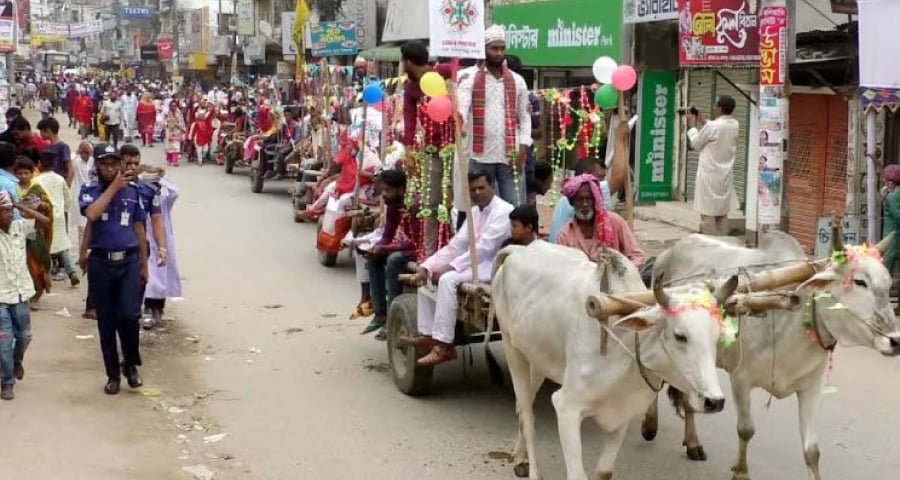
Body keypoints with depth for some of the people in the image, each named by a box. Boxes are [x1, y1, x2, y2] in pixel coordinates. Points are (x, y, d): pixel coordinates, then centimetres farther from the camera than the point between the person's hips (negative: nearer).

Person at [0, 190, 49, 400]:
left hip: (21, 293, 4)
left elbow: (45, 221, -5)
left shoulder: (20, 226, -2)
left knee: (24, 336, 19)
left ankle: (17, 361, 49)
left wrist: (20, 206, -11)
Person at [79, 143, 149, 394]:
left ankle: (131, 364, 10)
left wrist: (144, 264, 11)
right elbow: (92, 214, -23)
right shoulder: (89, 191, 0)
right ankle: (113, 374, 20)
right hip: (100, 263, 0)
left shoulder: (133, 190, 5)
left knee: (129, 315, -14)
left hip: (129, 261, 0)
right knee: (106, 322, 7)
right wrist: (113, 187, -17)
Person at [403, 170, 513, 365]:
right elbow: (456, 245, 9)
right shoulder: (474, 211, 14)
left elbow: (483, 248, -23)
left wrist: (450, 267, -26)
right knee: (427, 276, 1)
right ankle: (428, 335, -3)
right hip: (477, 261, 10)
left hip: (493, 265, -10)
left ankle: (443, 346, -31)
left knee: (448, 279, -30)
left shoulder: (503, 211, -14)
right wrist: (427, 266, -5)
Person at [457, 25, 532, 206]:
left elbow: (525, 117, 11)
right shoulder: (470, 80, 2)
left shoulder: (517, 81, 10)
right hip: (480, 156, -1)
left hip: (510, 155, 2)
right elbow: (461, 107, -13)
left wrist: (523, 149, -2)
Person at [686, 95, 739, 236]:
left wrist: (692, 125, 7)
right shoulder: (735, 125, 2)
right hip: (726, 175, 7)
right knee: (722, 211, 12)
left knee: (708, 212, -1)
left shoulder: (712, 126, -19)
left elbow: (696, 144, -5)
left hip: (710, 174, -7)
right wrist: (702, 121, 21)